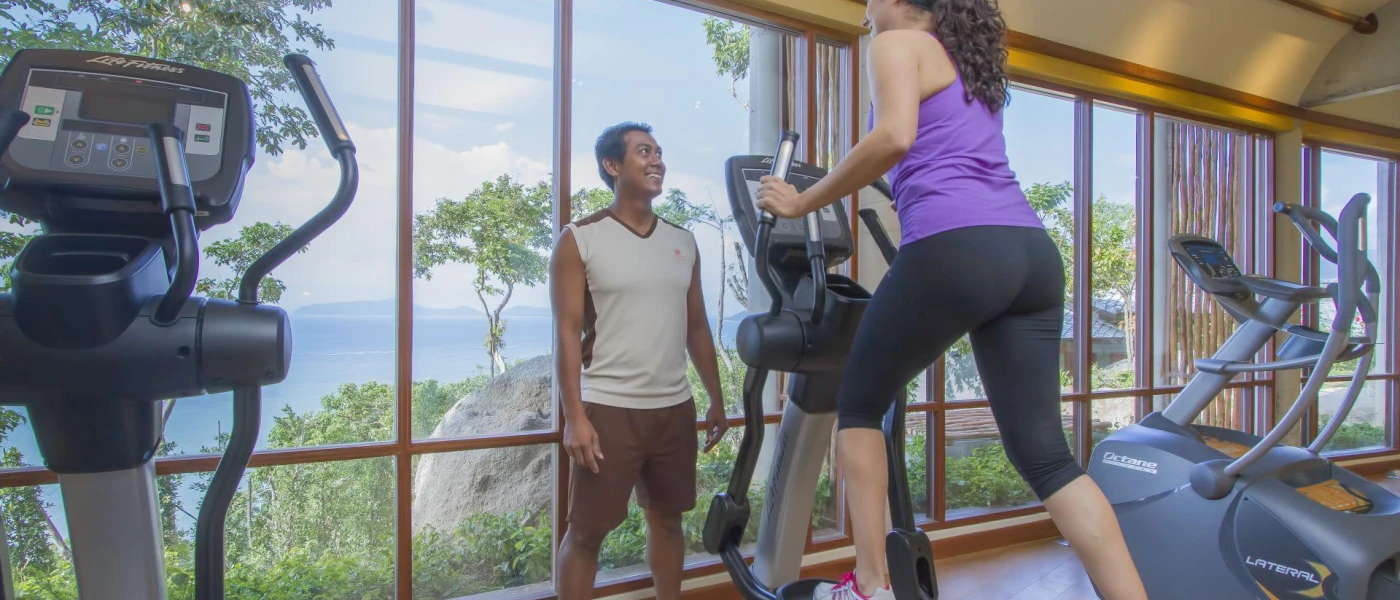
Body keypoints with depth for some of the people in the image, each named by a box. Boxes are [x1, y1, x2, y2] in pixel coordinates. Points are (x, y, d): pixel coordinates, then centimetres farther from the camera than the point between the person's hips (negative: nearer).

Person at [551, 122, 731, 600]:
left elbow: (697, 327, 14)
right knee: (586, 530, 5)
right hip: (608, 409, -4)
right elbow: (567, 333, -8)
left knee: (666, 519, 17)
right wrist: (575, 417, -14)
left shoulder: (683, 243, 10)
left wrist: (716, 400, 12)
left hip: (675, 408, 5)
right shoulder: (580, 239, -4)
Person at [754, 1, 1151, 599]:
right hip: (1034, 255, 8)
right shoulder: (973, 63, 33)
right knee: (1045, 454, 9)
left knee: (859, 402, 13)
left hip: (953, 250, -7)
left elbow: (894, 139, -10)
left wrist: (801, 203, -3)